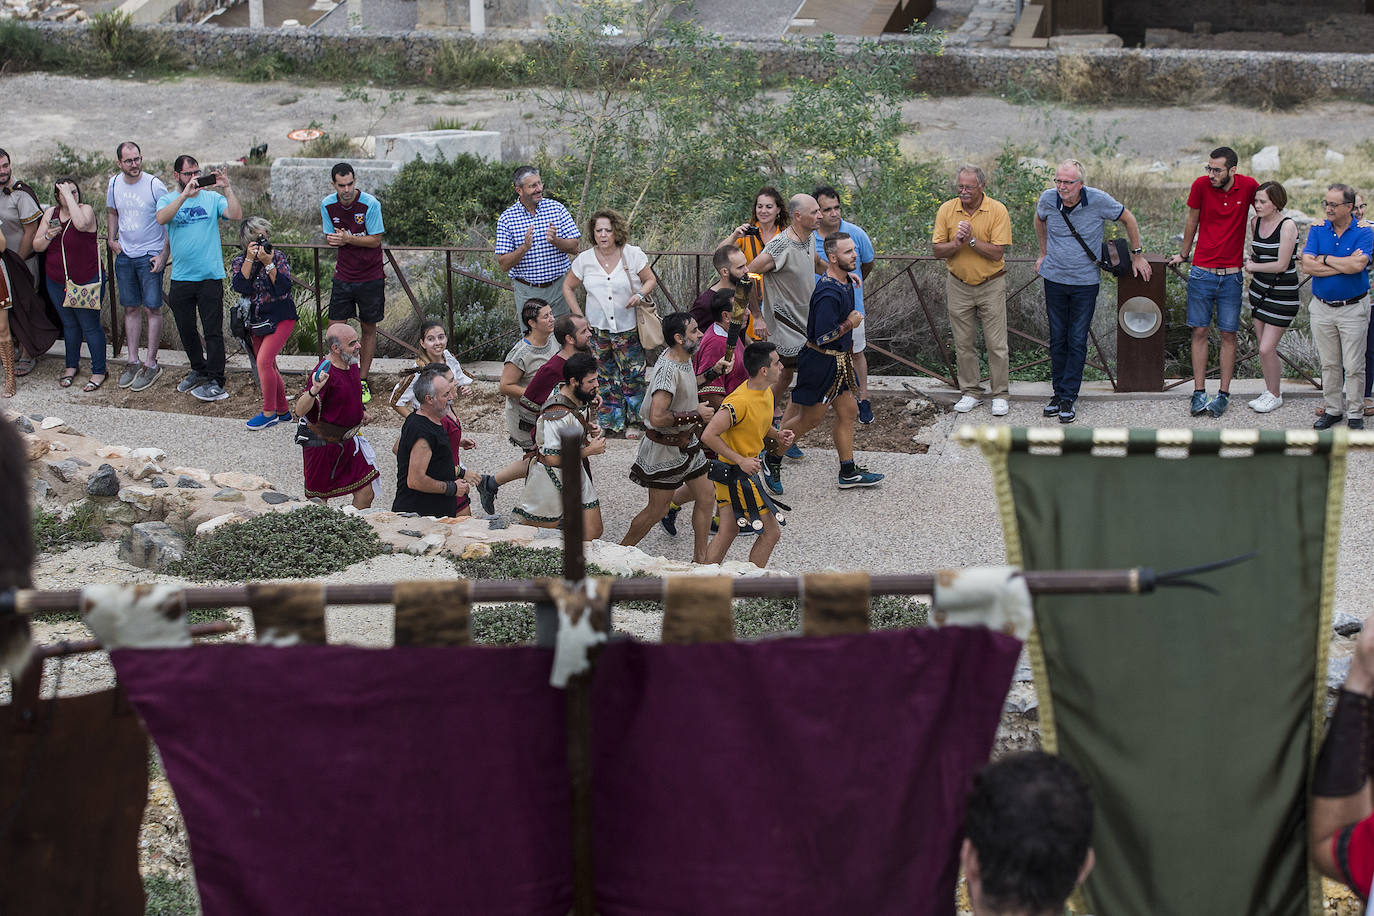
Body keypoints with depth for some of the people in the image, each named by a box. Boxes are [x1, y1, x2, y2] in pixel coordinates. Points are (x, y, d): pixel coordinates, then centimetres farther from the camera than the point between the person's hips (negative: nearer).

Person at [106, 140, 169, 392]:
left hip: (150, 255, -5)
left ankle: (151, 364, 3)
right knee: (131, 309, 9)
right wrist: (112, 239, 9)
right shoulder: (115, 184, 3)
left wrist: (164, 254, -12)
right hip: (124, 255, 5)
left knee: (152, 308, -3)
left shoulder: (155, 185, -13)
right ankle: (133, 361, 17)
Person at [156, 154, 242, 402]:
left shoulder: (212, 198, 4)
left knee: (213, 330, -4)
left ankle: (216, 382, 0)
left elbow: (236, 215, -10)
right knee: (185, 329, 14)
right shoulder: (168, 200, 5)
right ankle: (199, 370, 33)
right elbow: (161, 218, -17)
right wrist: (185, 194, -26)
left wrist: (227, 189, -19)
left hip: (210, 276, -2)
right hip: (181, 277, 2)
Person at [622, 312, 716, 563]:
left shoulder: (684, 358, 1)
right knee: (657, 509, 4)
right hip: (665, 448, -9)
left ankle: (699, 559, 23)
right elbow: (657, 418, -35)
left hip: (687, 442, 9)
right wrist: (696, 415, -26)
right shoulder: (668, 370, -28)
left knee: (705, 497, 11)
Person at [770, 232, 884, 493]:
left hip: (838, 360, 10)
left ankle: (848, 472, 22)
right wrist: (850, 324, -17)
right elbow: (823, 337, -28)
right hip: (821, 363, -9)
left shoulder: (845, 282, 3)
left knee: (847, 411, 13)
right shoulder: (829, 294, -29)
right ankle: (772, 458, 21)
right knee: (810, 418, 3)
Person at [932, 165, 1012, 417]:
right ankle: (970, 392, 19)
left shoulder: (997, 210, -12)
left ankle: (1000, 394, 9)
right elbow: (938, 250, -4)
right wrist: (957, 243, -22)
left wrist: (971, 240, -25)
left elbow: (997, 252, -17)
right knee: (963, 343, 8)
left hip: (991, 285, -2)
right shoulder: (947, 210, -4)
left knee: (997, 344, 0)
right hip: (958, 285, 3)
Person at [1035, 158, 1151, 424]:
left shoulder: (1099, 200, -16)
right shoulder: (1048, 200, -8)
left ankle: (1069, 398, 3)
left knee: (1077, 342, -1)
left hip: (1085, 282, -2)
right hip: (1054, 279, 2)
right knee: (1057, 340, 9)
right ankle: (1058, 392, 19)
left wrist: (1137, 255, 7)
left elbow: (1128, 219, 2)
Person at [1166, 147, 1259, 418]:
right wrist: (1184, 254, 20)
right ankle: (1199, 393, 9)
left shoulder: (1249, 186, -7)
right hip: (1202, 271, 0)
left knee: (1228, 334, 2)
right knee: (1200, 331, 3)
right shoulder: (1201, 185, -6)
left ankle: (1224, 394, 9)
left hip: (1231, 275, 0)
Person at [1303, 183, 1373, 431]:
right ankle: (1332, 409, 22)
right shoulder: (1318, 230, 2)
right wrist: (1344, 265, -16)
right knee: (1329, 364, 11)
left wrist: (1324, 259, -13)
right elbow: (1307, 266, -11)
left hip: (1353, 307, -3)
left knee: (1353, 366, 0)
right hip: (1321, 307, 3)